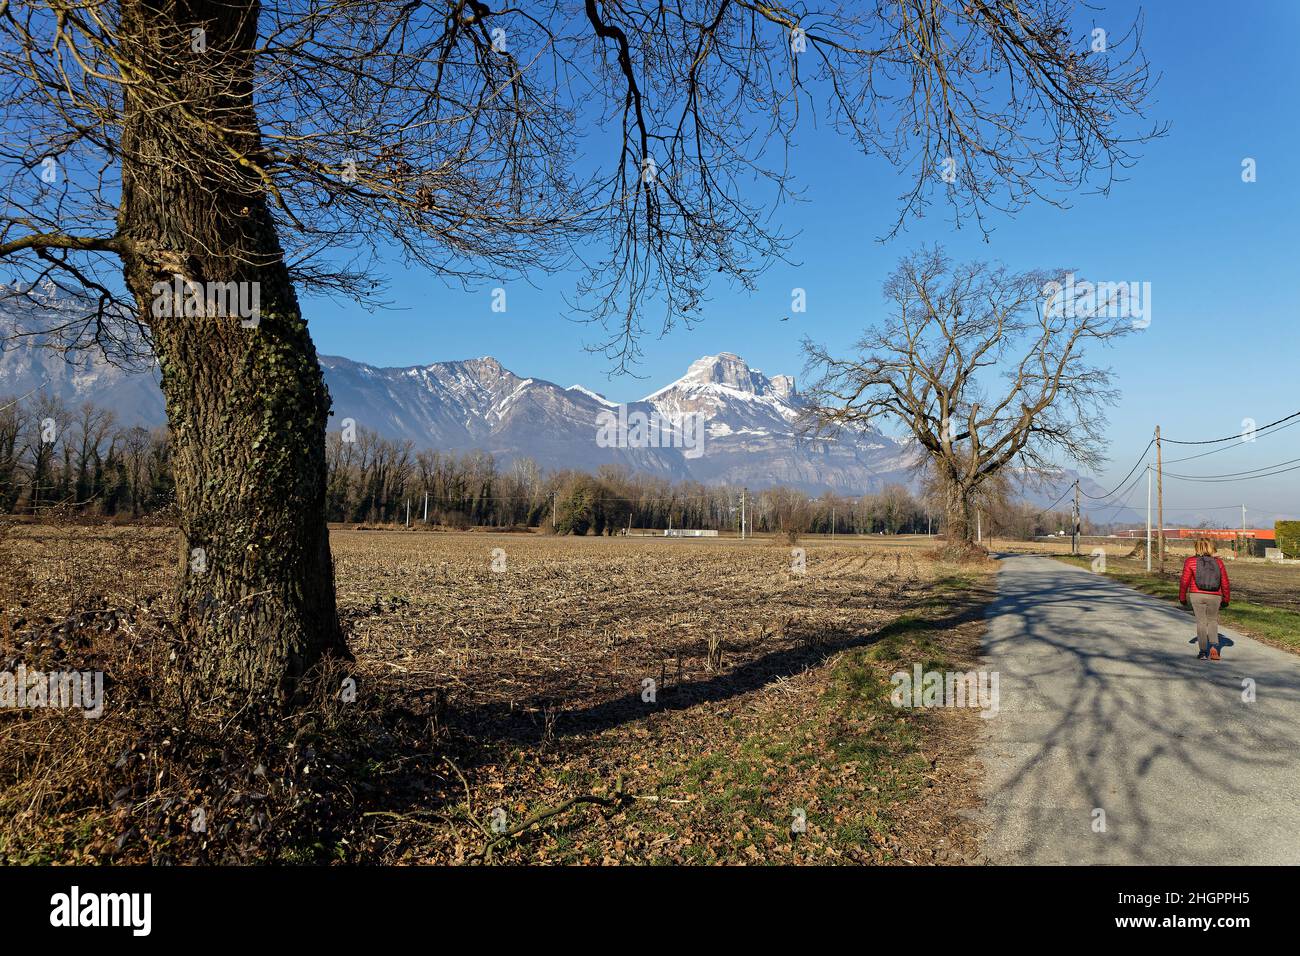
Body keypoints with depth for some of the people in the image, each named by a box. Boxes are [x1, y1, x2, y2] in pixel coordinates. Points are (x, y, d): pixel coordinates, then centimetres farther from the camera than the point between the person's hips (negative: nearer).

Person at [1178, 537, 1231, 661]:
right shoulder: (1218, 562, 0)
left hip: (1196, 595, -1)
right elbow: (1225, 583, 3)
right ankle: (1214, 646, -2)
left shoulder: (1190, 561, -5)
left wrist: (1182, 597, 9)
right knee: (1212, 621, 17)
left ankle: (1203, 651, 6)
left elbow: (1185, 582, -4)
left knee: (1201, 622, 7)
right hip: (1214, 597, 1)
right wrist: (1226, 599, 14)